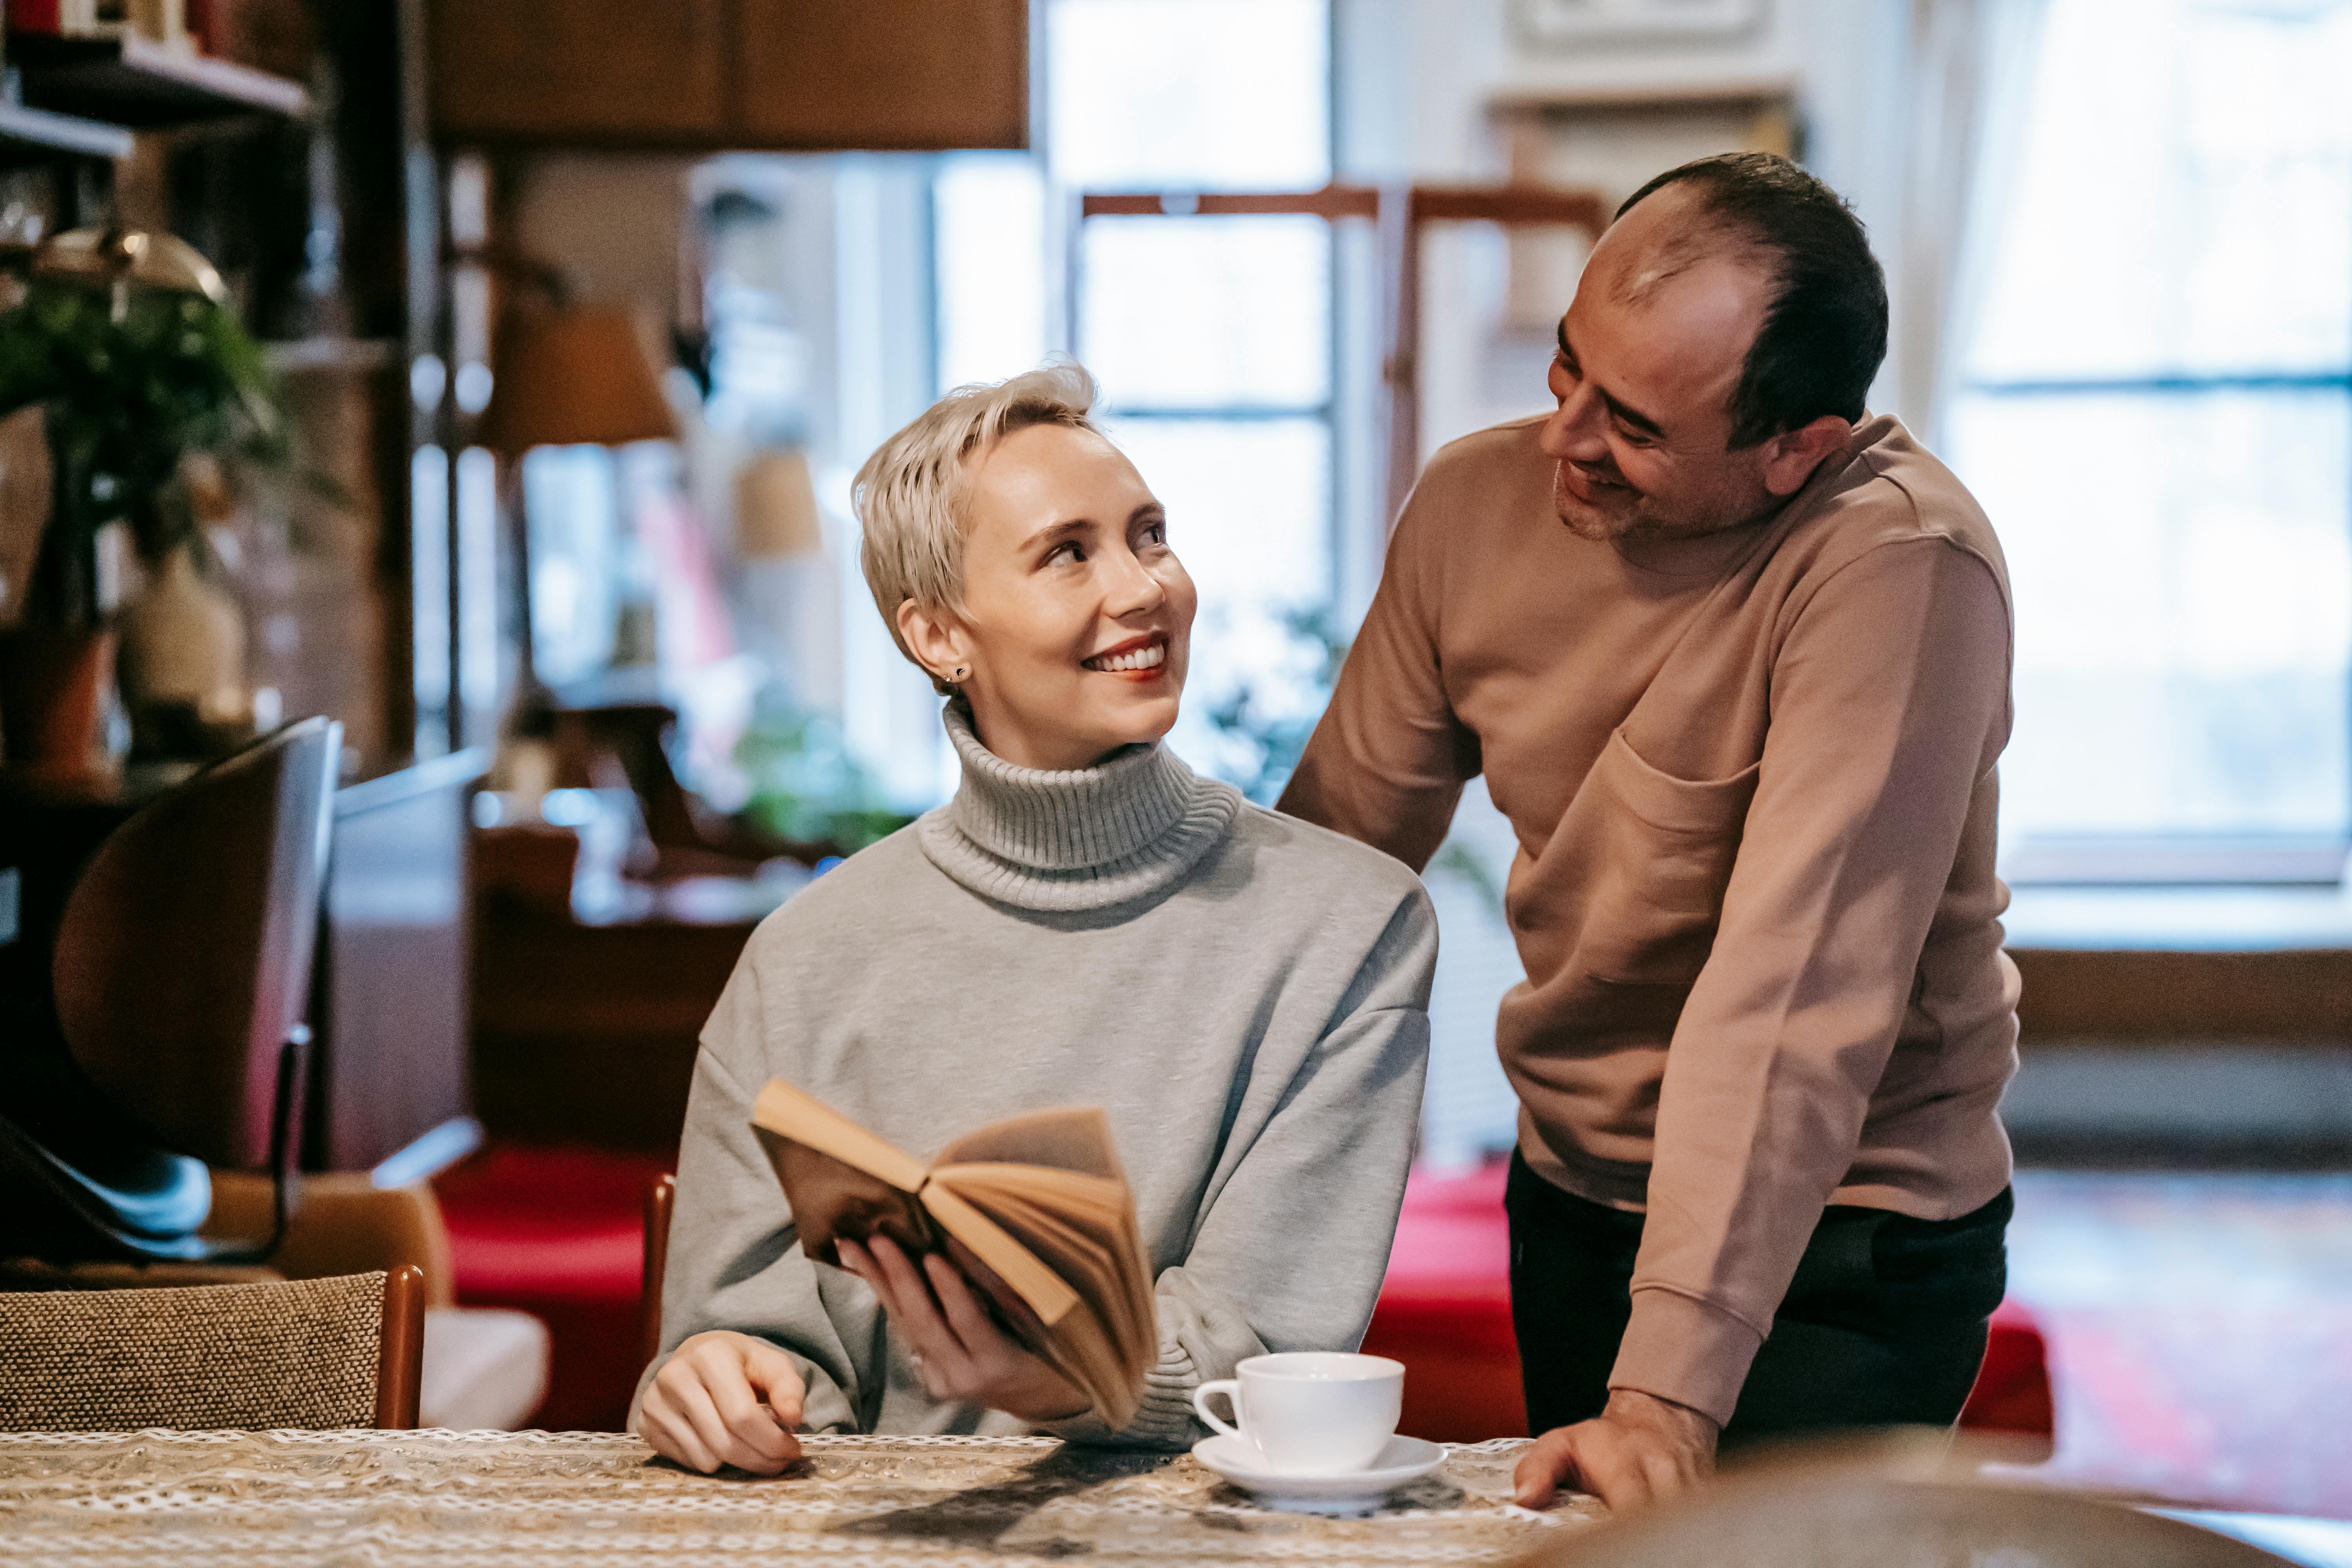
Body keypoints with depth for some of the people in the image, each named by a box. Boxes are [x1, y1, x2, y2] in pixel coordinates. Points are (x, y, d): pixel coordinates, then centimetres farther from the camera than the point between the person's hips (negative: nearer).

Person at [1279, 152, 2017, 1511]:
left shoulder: (1899, 567, -27)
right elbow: (1331, 850, 2)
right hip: (1568, 1197, 6)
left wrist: (1671, 1390, -38)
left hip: (1834, 1245, -6)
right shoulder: (1480, 502, -7)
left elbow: (1796, 991, -34)